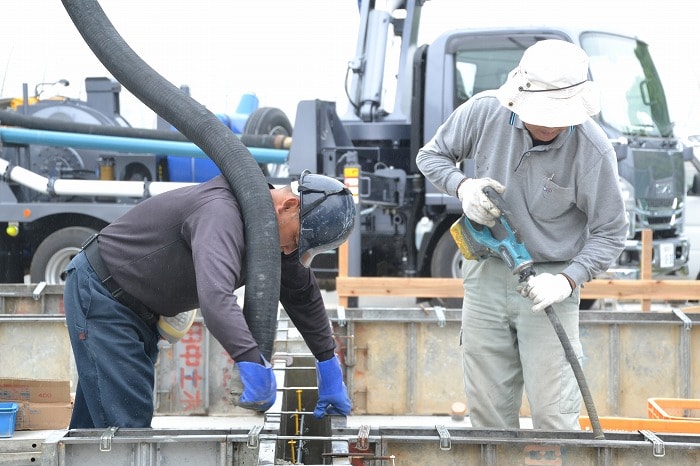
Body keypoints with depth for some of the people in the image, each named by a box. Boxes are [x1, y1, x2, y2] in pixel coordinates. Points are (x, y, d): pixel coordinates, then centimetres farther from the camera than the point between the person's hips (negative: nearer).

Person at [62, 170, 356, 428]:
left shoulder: (277, 230, -3)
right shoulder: (222, 213, -34)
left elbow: (301, 292, 12)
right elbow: (216, 298, -50)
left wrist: (328, 364, 11)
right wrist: (253, 364, -58)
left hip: (140, 311, 10)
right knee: (128, 427, -16)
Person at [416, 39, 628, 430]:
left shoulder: (593, 151, -18)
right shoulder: (484, 111, -11)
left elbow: (610, 233, -8)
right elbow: (431, 155, 7)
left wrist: (568, 280, -22)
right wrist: (463, 186, -14)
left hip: (548, 280, -3)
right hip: (487, 277, 3)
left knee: (554, 416, -7)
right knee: (488, 411, 10)